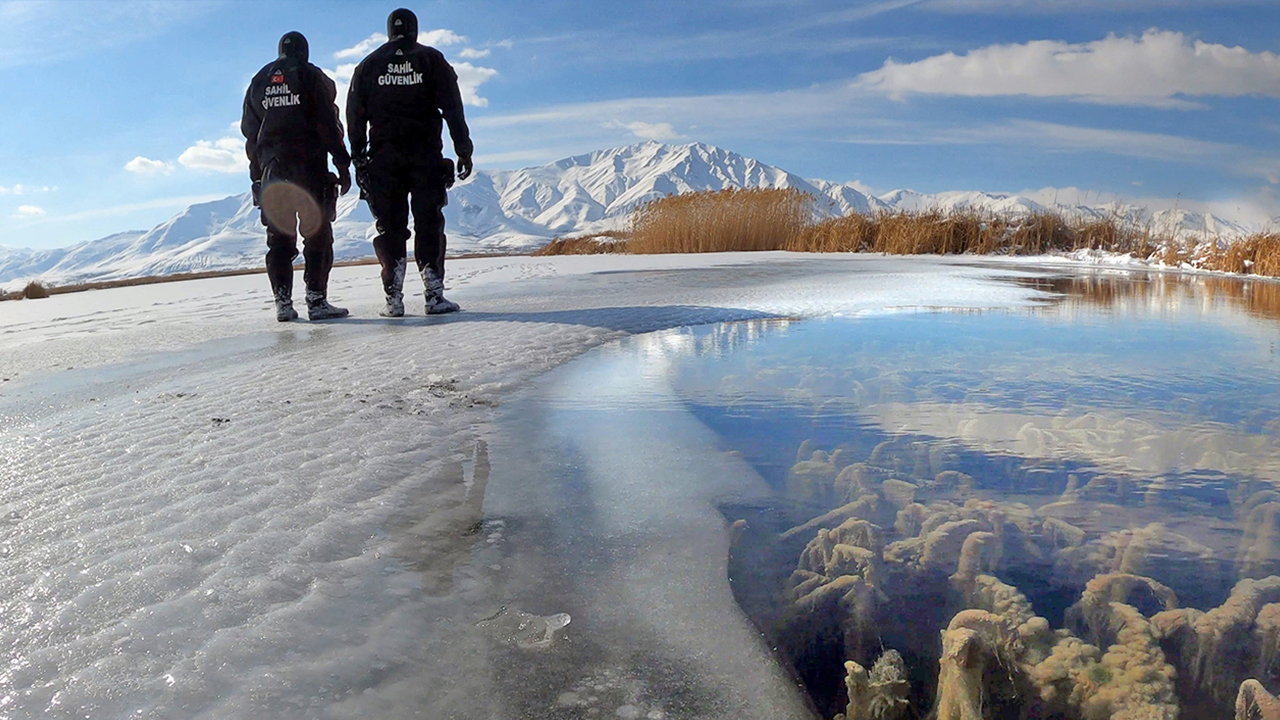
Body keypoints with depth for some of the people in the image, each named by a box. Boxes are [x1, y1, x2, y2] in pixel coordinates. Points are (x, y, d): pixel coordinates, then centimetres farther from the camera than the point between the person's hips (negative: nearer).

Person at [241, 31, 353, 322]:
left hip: (271, 168, 5)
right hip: (309, 164, -4)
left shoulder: (258, 82, 18)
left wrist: (257, 173, 19)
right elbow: (328, 123, -7)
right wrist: (342, 164, -7)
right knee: (317, 232, -3)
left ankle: (283, 302, 1)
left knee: (279, 237, 7)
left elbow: (249, 129, 16)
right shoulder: (311, 75, 3)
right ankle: (316, 300, -10)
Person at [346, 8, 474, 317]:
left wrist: (358, 158, 12)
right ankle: (434, 294, -8)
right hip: (426, 155, -1)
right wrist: (463, 149, 0)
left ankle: (394, 298, -3)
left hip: (383, 157, 2)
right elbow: (452, 108, 0)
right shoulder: (431, 59, 8)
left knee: (391, 226, 3)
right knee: (429, 224, -1)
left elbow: (355, 116, 9)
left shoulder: (368, 65, 13)